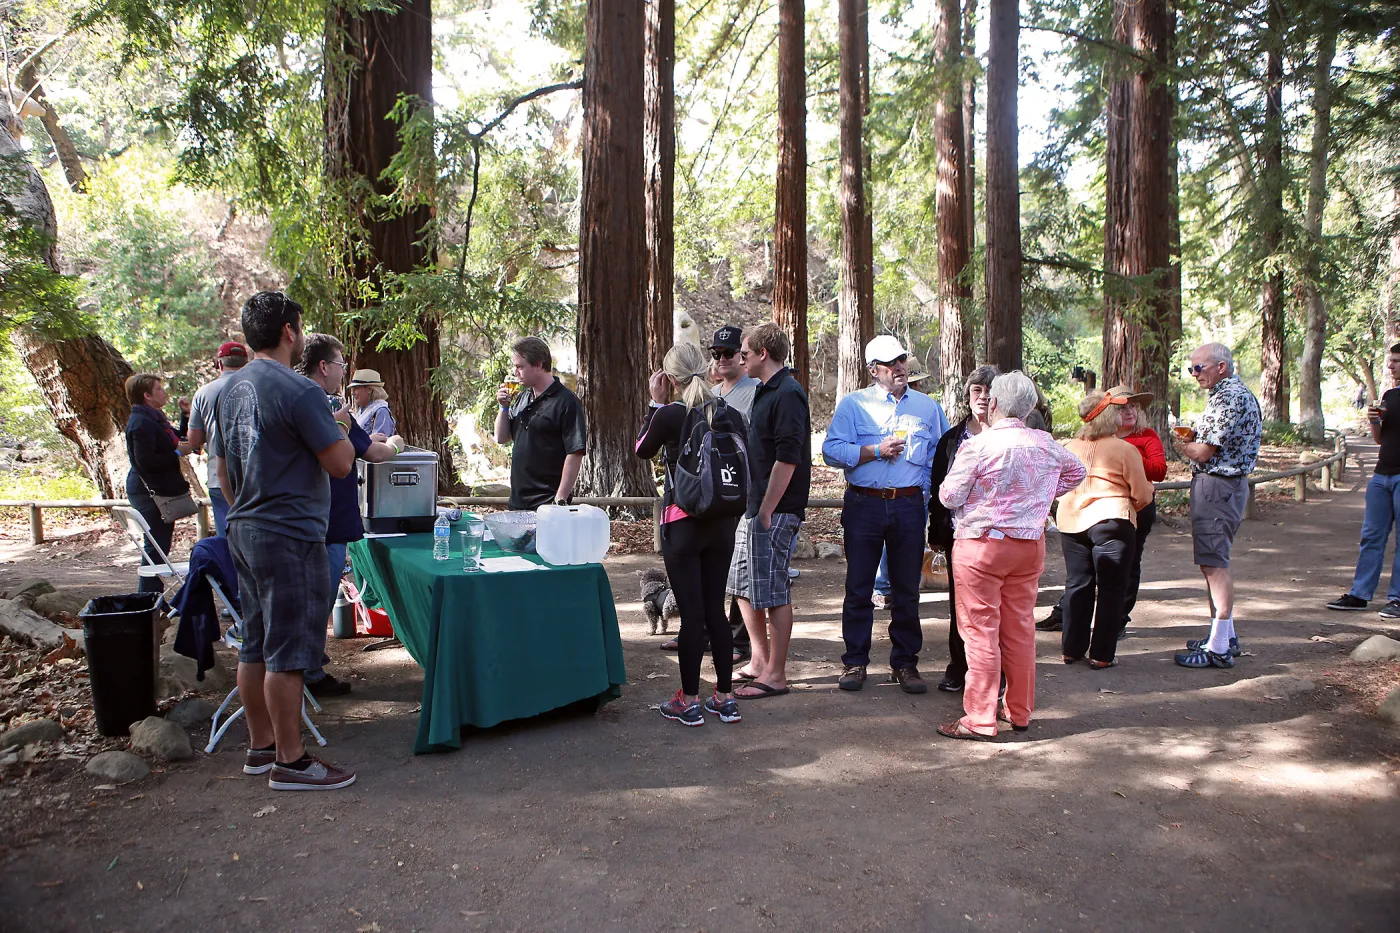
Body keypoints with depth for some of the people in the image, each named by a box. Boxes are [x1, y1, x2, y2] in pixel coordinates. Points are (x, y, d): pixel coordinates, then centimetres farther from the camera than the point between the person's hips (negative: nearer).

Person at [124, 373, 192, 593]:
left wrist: (185, 416, 13)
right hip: (150, 492, -11)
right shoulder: (142, 423, -18)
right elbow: (145, 461, -25)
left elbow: (174, 441, 25)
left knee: (159, 545, 14)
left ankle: (151, 597, 22)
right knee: (156, 546, -6)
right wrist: (178, 453, -17)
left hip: (160, 491, 11)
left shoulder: (154, 418, 15)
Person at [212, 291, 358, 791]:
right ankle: (290, 762, 6)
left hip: (243, 530, 9)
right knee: (288, 651, -2)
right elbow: (341, 463, -16)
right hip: (289, 536, -9)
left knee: (255, 645, 15)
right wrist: (338, 431, 3)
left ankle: (260, 745, 26)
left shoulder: (232, 389, 11)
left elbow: (224, 471, 18)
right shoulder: (298, 391, -17)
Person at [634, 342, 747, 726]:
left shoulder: (669, 415, -13)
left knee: (690, 612, 2)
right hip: (723, 524, 5)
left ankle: (689, 701, 11)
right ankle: (725, 697, 19)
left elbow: (642, 450, 5)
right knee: (715, 609, 13)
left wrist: (655, 403, 8)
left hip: (683, 524, -5)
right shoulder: (732, 415, 1)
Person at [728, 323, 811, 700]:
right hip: (754, 506, 10)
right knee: (743, 585, 16)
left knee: (773, 591, -3)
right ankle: (760, 661, 29)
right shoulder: (766, 392, 16)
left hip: (775, 511, -10)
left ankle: (775, 675, 8)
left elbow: (787, 459, -21)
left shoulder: (787, 395, -15)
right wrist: (753, 508, 18)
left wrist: (766, 512, -21)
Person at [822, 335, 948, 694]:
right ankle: (855, 662, 14)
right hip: (863, 505, -2)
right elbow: (831, 450, -6)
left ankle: (904, 663, 17)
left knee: (906, 590, 7)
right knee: (858, 588, 3)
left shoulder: (928, 406, 12)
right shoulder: (853, 403, 5)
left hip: (909, 506, 2)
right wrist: (876, 451, -13)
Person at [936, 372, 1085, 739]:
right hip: (1030, 544, 6)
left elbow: (949, 496, -9)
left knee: (980, 630, 0)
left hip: (980, 545, -5)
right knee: (1020, 628, 14)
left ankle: (980, 719, 4)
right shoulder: (1046, 444, 3)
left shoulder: (977, 446, -15)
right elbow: (1076, 471, 22)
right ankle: (1020, 712, 25)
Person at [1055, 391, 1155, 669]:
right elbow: (1142, 495, -5)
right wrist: (1128, 507, 16)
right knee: (1110, 589, 5)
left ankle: (1072, 649, 20)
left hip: (1071, 521, 5)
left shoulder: (1070, 448, 4)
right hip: (1111, 522, -5)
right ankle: (1101, 655, 7)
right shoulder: (1124, 449, -9)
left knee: (1076, 585, 14)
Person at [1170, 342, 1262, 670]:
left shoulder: (1229, 397, -17)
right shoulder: (1231, 393, 17)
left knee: (1214, 563, -9)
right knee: (1212, 562, 16)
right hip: (1223, 485, 11)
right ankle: (1224, 636, 26)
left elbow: (1203, 452, -19)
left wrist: (1181, 444, 0)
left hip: (1217, 486, -11)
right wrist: (1193, 438, 5)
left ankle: (1220, 648, -6)